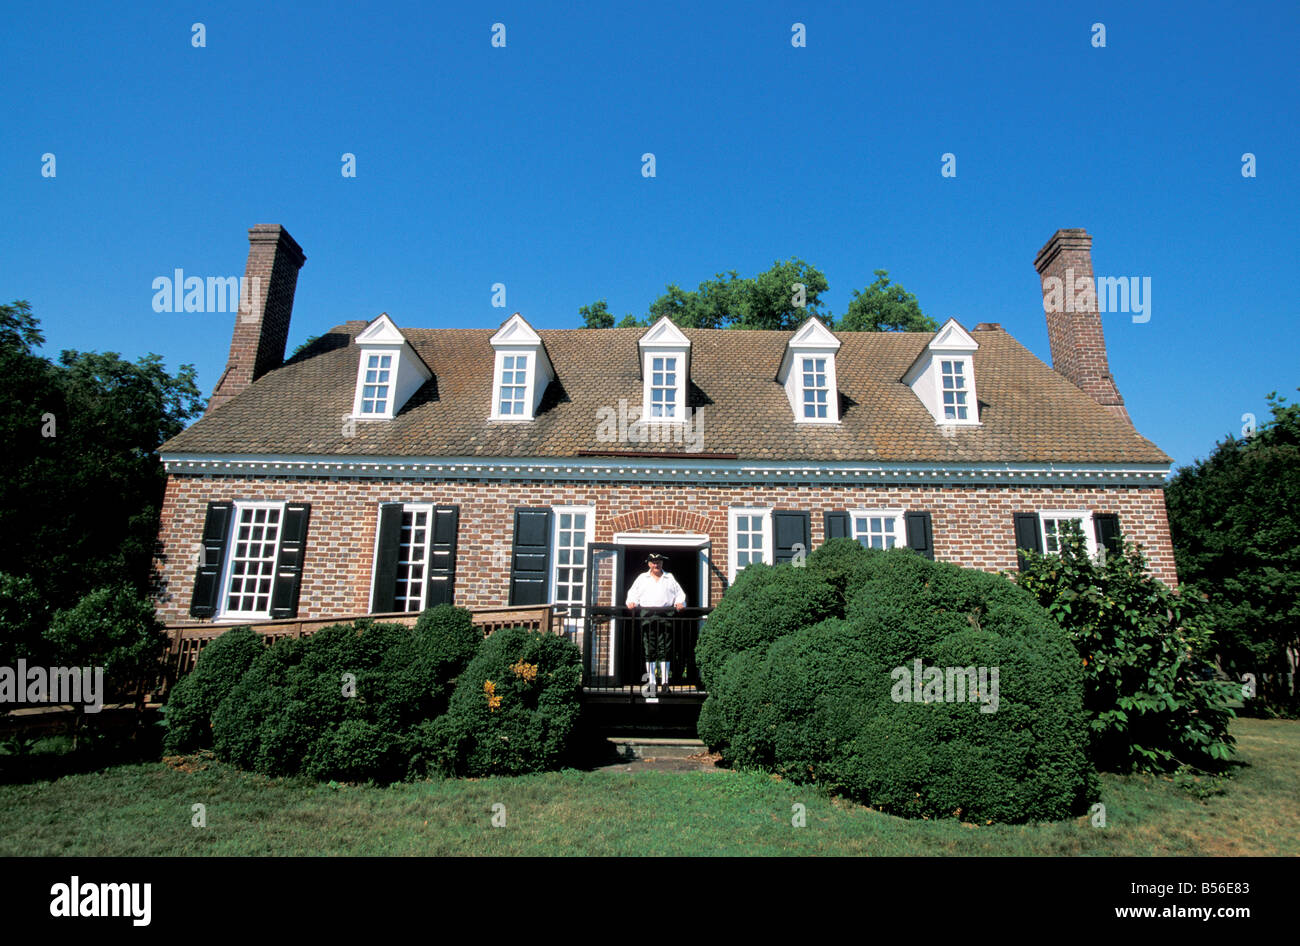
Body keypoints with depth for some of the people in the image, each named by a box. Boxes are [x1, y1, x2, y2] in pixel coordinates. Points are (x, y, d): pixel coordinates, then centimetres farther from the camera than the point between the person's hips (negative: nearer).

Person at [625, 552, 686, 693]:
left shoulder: (669, 578, 18)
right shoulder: (642, 578, 19)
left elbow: (680, 594, 15)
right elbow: (633, 593, 13)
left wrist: (680, 603, -5)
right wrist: (632, 602, -7)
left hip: (665, 615, 0)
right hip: (647, 615, 0)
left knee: (665, 650, -5)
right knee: (649, 650, -2)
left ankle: (665, 681, 0)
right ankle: (651, 682, 4)